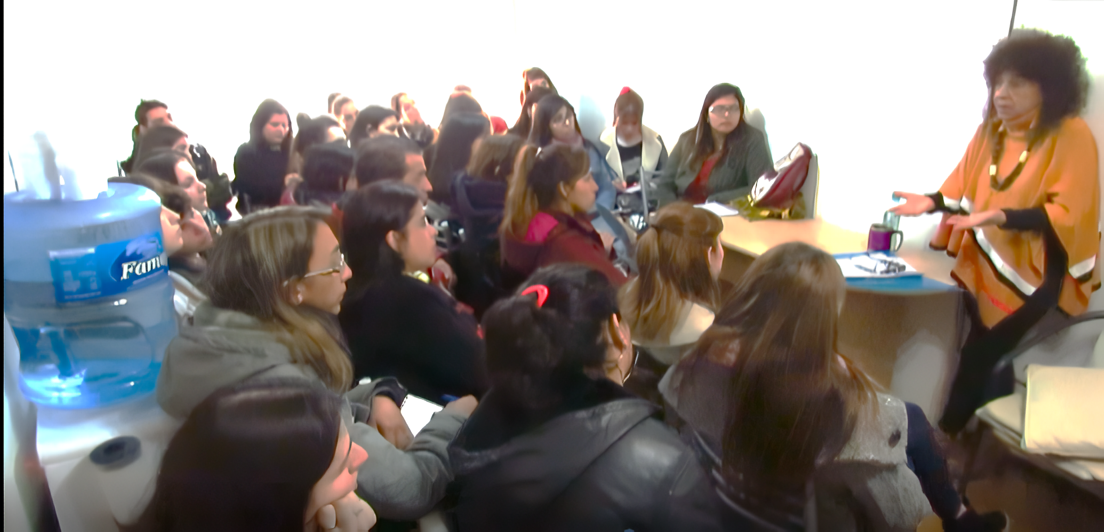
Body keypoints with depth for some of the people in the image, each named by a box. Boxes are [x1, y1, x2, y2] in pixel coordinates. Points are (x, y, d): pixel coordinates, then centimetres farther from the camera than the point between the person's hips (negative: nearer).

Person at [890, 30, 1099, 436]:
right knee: (985, 360, 11)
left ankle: (945, 435, 15)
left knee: (979, 358, -4)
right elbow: (966, 188, 11)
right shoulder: (991, 130, 4)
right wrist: (933, 203, -8)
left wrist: (1003, 217, -34)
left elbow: (1067, 215, -20)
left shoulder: (1072, 137, -14)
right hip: (986, 264, 6)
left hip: (1036, 275, -5)